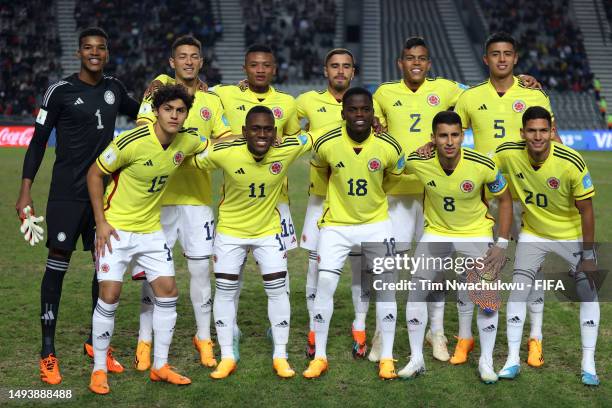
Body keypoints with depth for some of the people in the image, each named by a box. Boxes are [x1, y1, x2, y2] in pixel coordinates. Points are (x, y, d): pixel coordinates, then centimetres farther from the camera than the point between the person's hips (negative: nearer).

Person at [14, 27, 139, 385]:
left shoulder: (114, 88, 9)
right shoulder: (61, 91, -6)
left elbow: (139, 113, 30)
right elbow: (38, 142, -4)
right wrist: (25, 191, -9)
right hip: (68, 192, -5)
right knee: (58, 263, -5)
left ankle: (96, 342, 22)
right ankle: (48, 353, 2)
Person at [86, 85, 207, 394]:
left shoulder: (186, 141, -5)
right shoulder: (131, 142, -21)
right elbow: (94, 173, -11)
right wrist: (101, 222, -13)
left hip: (151, 229, 6)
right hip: (115, 228, -5)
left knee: (168, 291, 2)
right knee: (110, 294, -10)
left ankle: (160, 366, 15)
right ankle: (99, 370, 7)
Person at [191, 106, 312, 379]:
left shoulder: (288, 149, -22)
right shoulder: (223, 153, -25)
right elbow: (189, 162, -6)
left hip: (269, 230, 1)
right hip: (230, 231, -1)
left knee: (278, 290, 1)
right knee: (225, 290, 4)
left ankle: (280, 356, 16)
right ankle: (227, 357, 19)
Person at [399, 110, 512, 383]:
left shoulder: (483, 166, -24)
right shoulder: (418, 162, -21)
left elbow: (504, 200, -8)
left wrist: (502, 244, -11)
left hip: (476, 233, -1)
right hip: (436, 232, 1)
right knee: (417, 290, -5)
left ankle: (486, 361, 12)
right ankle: (416, 359, 9)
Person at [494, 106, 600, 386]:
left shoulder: (572, 163, -27)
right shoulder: (508, 154, -20)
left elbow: (586, 210, -18)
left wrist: (588, 255, -14)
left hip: (572, 234, -2)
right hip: (532, 234, 2)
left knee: (588, 292, -5)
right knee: (518, 290, -5)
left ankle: (588, 364, 7)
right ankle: (513, 360, 6)